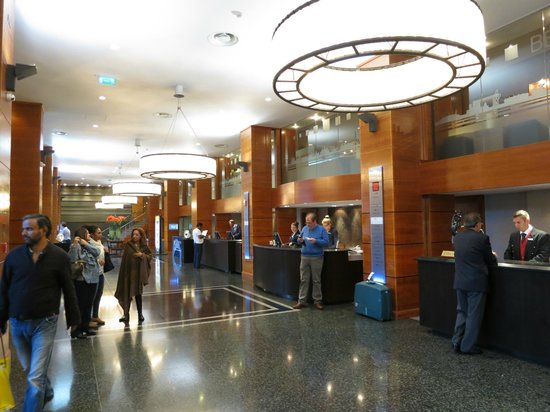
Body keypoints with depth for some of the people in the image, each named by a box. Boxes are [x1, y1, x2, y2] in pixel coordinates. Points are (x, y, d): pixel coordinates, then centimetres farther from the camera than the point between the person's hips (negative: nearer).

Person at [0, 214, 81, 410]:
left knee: (35, 378, -3)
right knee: (30, 370, 21)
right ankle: (47, 393, 47)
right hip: (17, 323, 4)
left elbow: (68, 290, -2)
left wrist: (73, 319, 4)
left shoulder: (59, 257, -9)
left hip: (44, 323, -4)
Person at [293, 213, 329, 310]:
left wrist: (316, 241, -21)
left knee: (316, 280, 5)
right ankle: (301, 301, 10)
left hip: (316, 258, -3)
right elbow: (300, 241, 15)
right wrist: (300, 240, -8)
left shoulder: (321, 230, -3)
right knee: (303, 280, 5)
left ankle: (317, 301, 15)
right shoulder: (305, 229, 10)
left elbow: (326, 242, -8)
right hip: (304, 257, 4)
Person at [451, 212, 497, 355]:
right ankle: (468, 346, 12)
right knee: (474, 315, 5)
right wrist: (493, 257, 21)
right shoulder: (482, 238, -12)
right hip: (476, 282, -5)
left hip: (460, 282, 6)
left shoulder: (457, 237, 5)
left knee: (462, 312, 17)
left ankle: (457, 343, 18)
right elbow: (490, 261, -2)